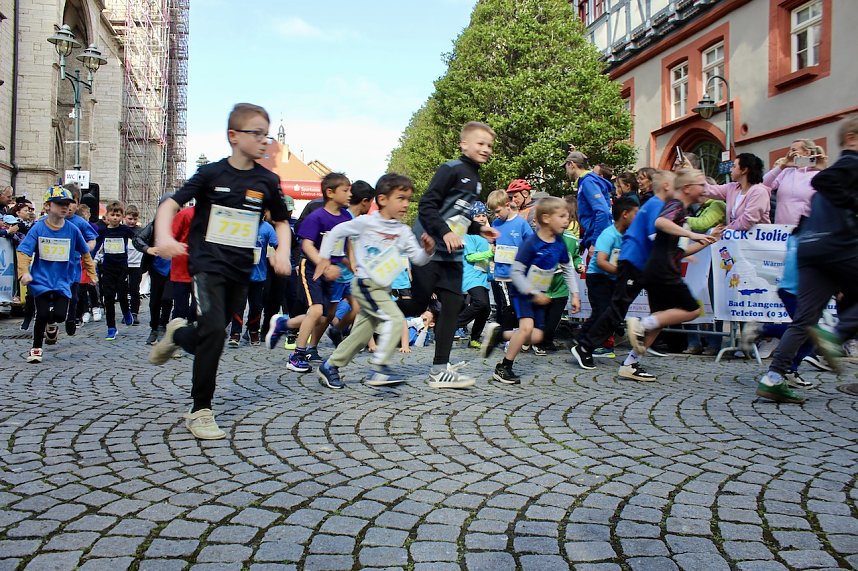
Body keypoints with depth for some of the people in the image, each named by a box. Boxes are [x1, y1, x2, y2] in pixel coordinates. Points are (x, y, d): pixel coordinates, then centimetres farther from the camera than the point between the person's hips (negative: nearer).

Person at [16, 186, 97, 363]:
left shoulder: (72, 229, -2)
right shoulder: (38, 228, -7)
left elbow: (85, 253, 11)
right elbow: (24, 251, -9)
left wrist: (92, 273, 15)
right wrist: (24, 272, -22)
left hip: (62, 280, 2)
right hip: (41, 279, -1)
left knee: (60, 314, -10)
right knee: (42, 315, -7)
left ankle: (51, 326, 28)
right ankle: (36, 348, 15)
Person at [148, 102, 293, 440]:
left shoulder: (267, 181, 3)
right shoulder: (211, 174, -5)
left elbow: (281, 222, 15)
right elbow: (170, 204, -4)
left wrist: (283, 251, -4)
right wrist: (164, 237, -23)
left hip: (240, 272, 4)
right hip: (207, 264, -4)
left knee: (212, 337, 10)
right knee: (214, 331, -19)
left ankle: (178, 334, 46)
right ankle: (200, 411, -4)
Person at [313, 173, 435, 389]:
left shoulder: (404, 232, 7)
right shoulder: (366, 222, -8)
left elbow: (418, 259, 2)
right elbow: (336, 232, 1)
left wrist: (427, 250, -19)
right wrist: (324, 257, -1)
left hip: (382, 288, 7)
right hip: (366, 283, -7)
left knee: (362, 334, 12)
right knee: (394, 319, -22)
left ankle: (330, 366, 26)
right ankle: (379, 368, -20)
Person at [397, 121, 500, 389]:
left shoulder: (475, 180, 17)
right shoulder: (452, 169, -10)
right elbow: (426, 206, -15)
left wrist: (478, 229, 12)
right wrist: (445, 232, -24)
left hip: (451, 254, 8)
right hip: (428, 248, -8)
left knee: (453, 304, 2)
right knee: (418, 305, -3)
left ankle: (440, 369, 7)